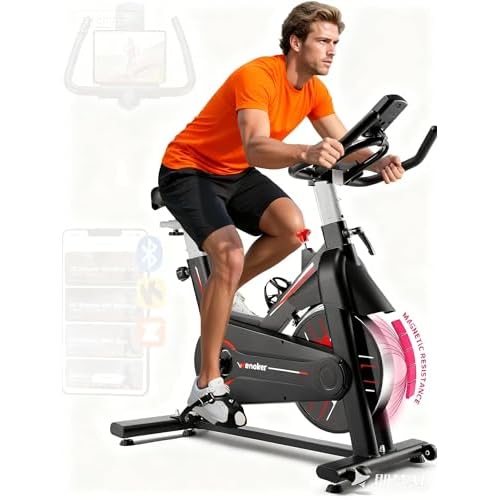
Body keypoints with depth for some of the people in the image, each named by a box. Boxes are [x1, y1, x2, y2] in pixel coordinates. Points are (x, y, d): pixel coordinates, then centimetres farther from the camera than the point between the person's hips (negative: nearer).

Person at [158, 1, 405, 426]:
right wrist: (306, 153, -59)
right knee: (231, 257, -27)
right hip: (188, 171, -7)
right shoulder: (257, 76, -27)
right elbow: (256, 149, -41)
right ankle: (208, 384, -15)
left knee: (292, 227, -19)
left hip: (235, 174, 7)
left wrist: (379, 162, -26)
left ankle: (223, 293, 7)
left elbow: (343, 145, -5)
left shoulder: (314, 89, -2)